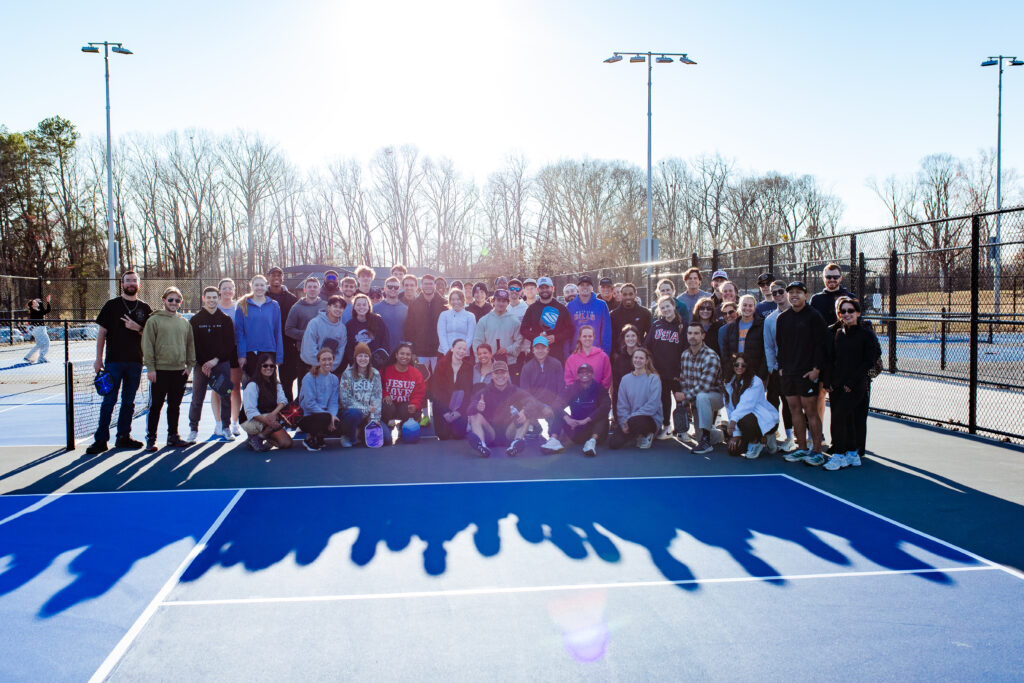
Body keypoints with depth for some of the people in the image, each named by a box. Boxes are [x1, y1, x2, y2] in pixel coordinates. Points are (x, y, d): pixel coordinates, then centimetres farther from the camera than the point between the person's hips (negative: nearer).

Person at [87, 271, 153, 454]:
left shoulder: (145, 308, 10)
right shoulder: (111, 305, 4)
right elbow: (102, 333, 3)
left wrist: (138, 328, -8)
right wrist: (98, 359, -2)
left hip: (135, 362, 3)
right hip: (114, 361, -3)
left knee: (129, 401, 8)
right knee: (109, 400, -5)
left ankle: (123, 437, 16)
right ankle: (101, 439, -1)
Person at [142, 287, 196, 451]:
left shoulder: (185, 322, 11)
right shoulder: (154, 320, -1)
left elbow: (190, 345, 15)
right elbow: (147, 345, -4)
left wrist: (190, 365, 6)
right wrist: (150, 367, -10)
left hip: (179, 371, 4)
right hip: (160, 370, -4)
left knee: (175, 406, 11)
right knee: (155, 406, 1)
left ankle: (173, 437, 20)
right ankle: (150, 438, 9)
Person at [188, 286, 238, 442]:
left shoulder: (225, 320, 6)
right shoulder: (195, 320, 6)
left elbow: (230, 343, 1)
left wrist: (216, 360, -10)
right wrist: (201, 363, -10)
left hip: (222, 363, 0)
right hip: (201, 365, 0)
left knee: (226, 397, 2)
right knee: (197, 399, 1)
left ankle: (225, 428, 12)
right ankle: (193, 429, 11)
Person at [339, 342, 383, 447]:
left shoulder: (375, 374, 5)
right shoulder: (348, 374, -5)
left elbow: (377, 398, -1)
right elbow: (345, 399, -11)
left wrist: (374, 418, -13)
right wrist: (365, 409, -18)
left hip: (369, 414, 3)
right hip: (351, 411, -3)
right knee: (355, 413, -39)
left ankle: (361, 433, 16)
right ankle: (348, 437, -7)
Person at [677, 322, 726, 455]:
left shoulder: (711, 357, -22)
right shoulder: (685, 354, 1)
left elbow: (704, 387, -27)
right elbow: (682, 380, 5)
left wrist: (686, 396, -19)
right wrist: (687, 401, -7)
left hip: (715, 395, -7)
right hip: (696, 400, 7)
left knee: (701, 397, -41)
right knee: (699, 437, 6)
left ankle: (706, 442, -36)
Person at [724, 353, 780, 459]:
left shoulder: (755, 382, -15)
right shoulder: (729, 383, 4)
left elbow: (747, 404, -27)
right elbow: (730, 408, 1)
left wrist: (734, 419, -41)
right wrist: (736, 433, -5)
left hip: (766, 420, -6)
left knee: (743, 420, -38)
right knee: (733, 450, -9)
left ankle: (755, 442, -5)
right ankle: (757, 437, 21)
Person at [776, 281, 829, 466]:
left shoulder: (814, 316, -5)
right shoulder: (782, 318, 12)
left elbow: (822, 344, -9)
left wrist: (817, 368, -14)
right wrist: (781, 366, 12)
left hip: (808, 373, -6)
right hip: (788, 373, 6)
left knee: (810, 411, -4)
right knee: (795, 410, 9)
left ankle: (817, 451, 4)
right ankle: (801, 449, 17)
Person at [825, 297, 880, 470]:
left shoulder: (866, 333, -3)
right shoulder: (835, 333, 10)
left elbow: (870, 360, -7)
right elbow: (830, 359, 14)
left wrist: (852, 381, -11)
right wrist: (830, 381, 2)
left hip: (856, 385, -5)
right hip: (836, 385, 5)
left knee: (839, 415, -15)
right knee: (847, 418, 8)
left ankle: (839, 455, -6)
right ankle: (852, 454, 20)